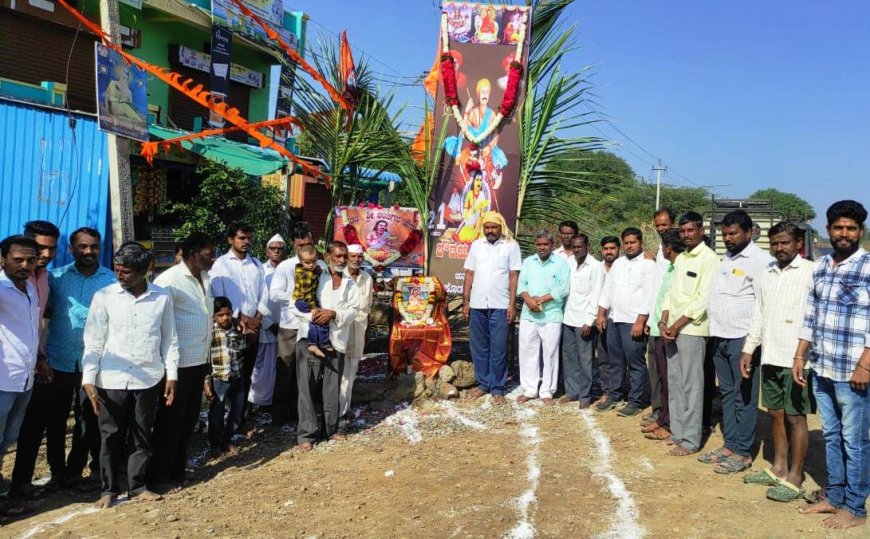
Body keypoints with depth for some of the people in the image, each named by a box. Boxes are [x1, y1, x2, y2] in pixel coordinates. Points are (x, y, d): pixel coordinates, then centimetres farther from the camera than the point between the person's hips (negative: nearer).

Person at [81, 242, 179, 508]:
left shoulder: (162, 297, -2)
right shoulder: (104, 296, -4)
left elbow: (169, 339, 5)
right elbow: (93, 341, -1)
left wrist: (171, 374, 3)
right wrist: (89, 379, -6)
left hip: (148, 379, 1)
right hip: (111, 380, 0)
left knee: (142, 435, 11)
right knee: (111, 436, 10)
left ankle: (137, 485, 26)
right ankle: (110, 488, 26)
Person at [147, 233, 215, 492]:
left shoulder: (204, 278, 10)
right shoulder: (169, 281, -15)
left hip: (199, 361, 8)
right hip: (179, 363, -8)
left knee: (188, 420, 16)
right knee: (170, 421, 4)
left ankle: (177, 471, 30)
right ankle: (159, 477, 18)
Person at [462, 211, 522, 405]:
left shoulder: (511, 245, -1)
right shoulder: (476, 245, 9)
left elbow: (514, 277, -3)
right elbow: (469, 274, 10)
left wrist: (512, 304, -8)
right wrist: (466, 302, 5)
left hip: (500, 306, -3)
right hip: (477, 305, 4)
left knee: (498, 349, 2)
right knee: (479, 347, 10)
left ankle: (498, 388, 13)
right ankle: (483, 384, 23)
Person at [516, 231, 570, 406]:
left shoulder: (561, 263, 0)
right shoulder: (528, 262, 12)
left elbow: (563, 288, -10)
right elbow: (521, 284, 5)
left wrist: (540, 300, -14)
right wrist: (528, 300, -14)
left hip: (551, 316, -3)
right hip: (528, 315, 3)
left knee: (550, 354, 3)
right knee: (527, 351, 6)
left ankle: (547, 391, 14)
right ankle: (529, 389, 18)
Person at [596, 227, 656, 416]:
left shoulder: (648, 264, -7)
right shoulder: (618, 263, 14)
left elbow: (649, 295, -14)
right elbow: (608, 288, 16)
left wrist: (640, 321, -19)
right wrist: (601, 313, 10)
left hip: (634, 321, -6)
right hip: (613, 319, 7)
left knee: (635, 363, 0)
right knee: (615, 361, 15)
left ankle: (636, 401, 9)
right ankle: (613, 395, 25)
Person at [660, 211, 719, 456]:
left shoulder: (709, 258, -8)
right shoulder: (680, 258, 16)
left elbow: (704, 298, -14)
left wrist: (677, 325, -13)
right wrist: (664, 322, 1)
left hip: (691, 330, -7)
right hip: (672, 329, 7)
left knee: (691, 385, -2)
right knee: (674, 383, 11)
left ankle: (690, 440, 6)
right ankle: (677, 432, 21)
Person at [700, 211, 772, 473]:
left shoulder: (759, 261, -8)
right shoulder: (725, 259, 16)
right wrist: (713, 328, 13)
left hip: (742, 338, -8)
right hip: (720, 337, 8)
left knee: (744, 397, 0)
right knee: (727, 393, 13)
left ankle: (743, 452, 9)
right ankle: (729, 445, 22)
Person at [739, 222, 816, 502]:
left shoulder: (811, 272, -7)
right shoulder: (768, 273, 12)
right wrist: (748, 349, 13)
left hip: (796, 359, -6)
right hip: (770, 357, 6)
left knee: (795, 417, 2)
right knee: (775, 414, 14)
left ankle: (795, 478, 12)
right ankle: (778, 468, 27)